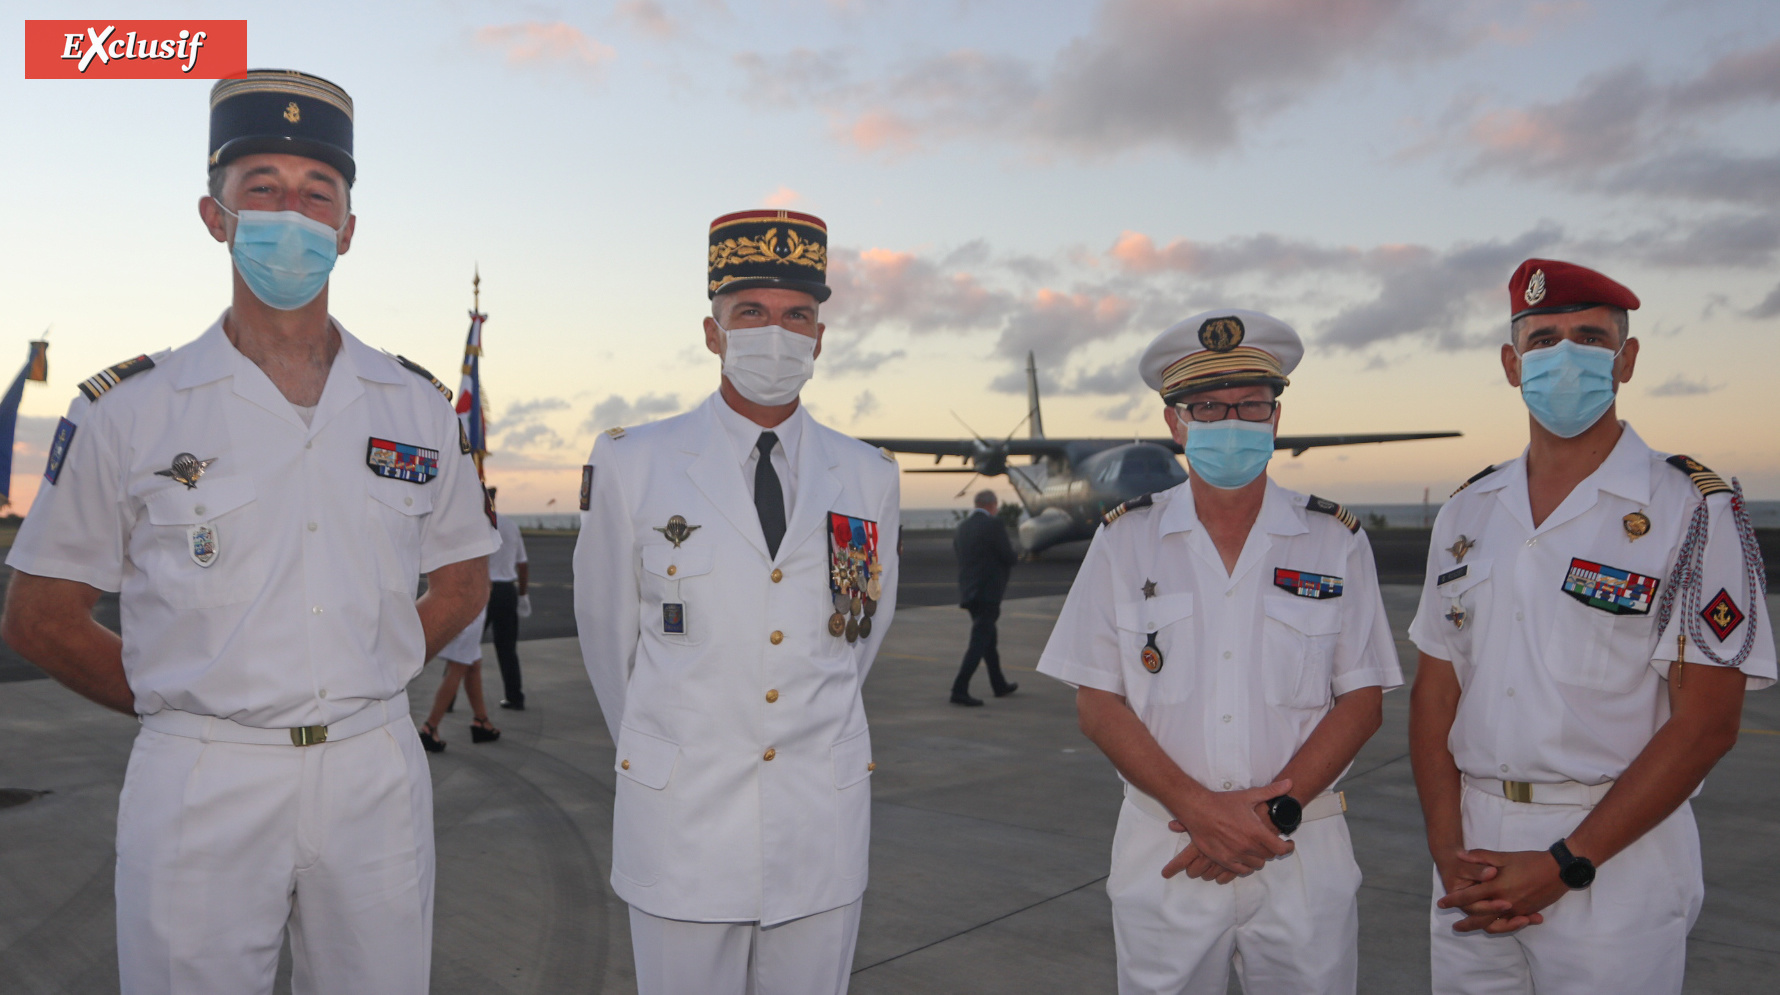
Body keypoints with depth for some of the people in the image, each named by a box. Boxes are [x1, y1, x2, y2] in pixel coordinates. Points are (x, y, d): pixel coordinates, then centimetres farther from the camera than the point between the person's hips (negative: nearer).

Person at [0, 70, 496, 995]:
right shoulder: (127, 411, -1)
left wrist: (361, 682, 5)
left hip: (376, 773, 2)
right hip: (201, 782, -2)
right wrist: (194, 708, 2)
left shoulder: (417, 406, 5)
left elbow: (462, 582, 14)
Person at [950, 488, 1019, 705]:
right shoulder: (994, 525, -12)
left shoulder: (962, 526, 9)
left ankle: (1000, 685, 32)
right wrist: (1014, 556, 10)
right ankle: (959, 689, -12)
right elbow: (1009, 556, -12)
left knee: (988, 638, 19)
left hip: (967, 592, 8)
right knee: (980, 641, -7)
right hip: (988, 591, -8)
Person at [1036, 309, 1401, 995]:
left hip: (1304, 858, 0)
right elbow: (1098, 703, -2)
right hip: (1160, 858, 0)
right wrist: (1198, 806, -13)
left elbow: (1363, 701, 0)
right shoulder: (1124, 540, 0)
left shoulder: (1337, 542, 2)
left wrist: (1275, 809, -12)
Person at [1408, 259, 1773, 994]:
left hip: (1616, 857, -4)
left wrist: (1565, 864, -15)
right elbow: (1435, 691, 6)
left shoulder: (1692, 511, -7)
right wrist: (1449, 852, -5)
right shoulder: (1467, 513, 6)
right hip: (1474, 851, 4)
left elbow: (1706, 722, -11)